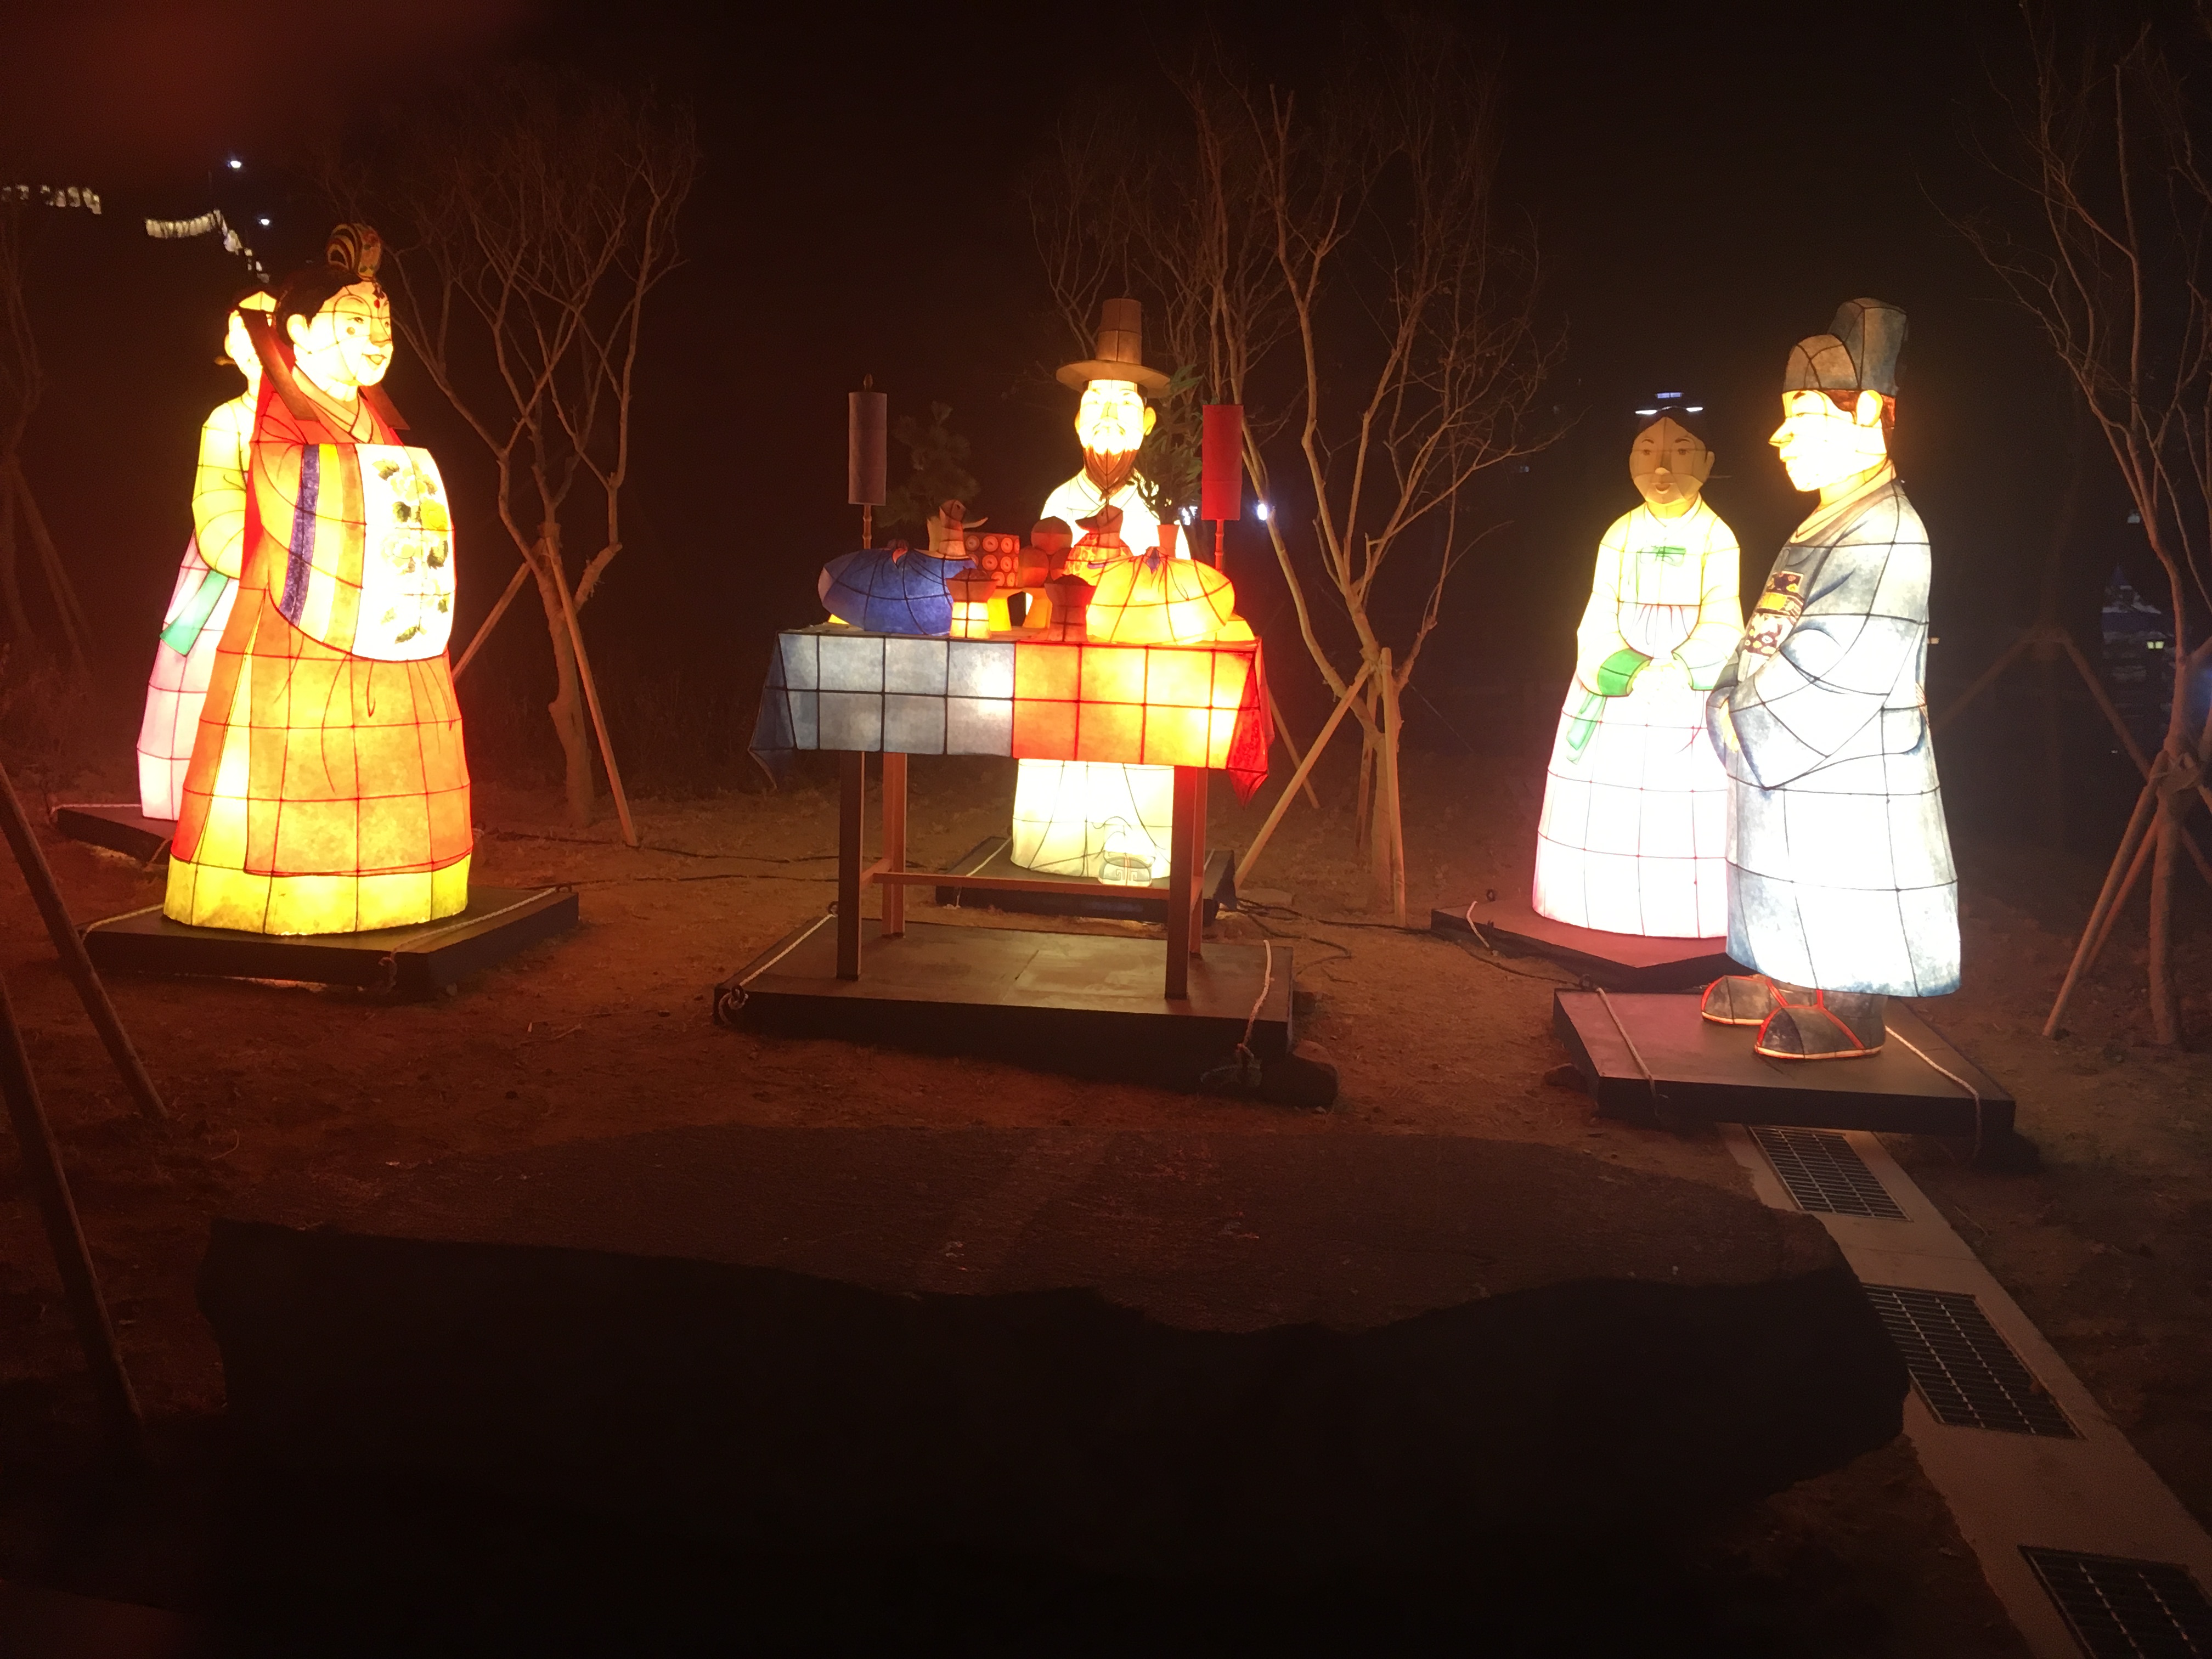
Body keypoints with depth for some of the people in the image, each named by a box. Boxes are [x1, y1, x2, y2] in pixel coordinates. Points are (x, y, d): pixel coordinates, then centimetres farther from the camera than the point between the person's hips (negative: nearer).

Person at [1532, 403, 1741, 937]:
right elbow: (1598, 620, 3)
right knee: (1606, 809, 3)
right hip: (1613, 690, 3)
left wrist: (1675, 672, -21)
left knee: (1687, 814, -7)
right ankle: (1605, 908, 14)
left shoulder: (1716, 538, -2)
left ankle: (1690, 918, 3)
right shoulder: (1619, 536, 7)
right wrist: (1627, 670, -14)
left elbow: (1721, 626, -9)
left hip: (1691, 688, -3)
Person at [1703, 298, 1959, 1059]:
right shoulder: (1828, 527, 15)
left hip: (1846, 780, -10)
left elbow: (1828, 668, -23)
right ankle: (1793, 987, 33)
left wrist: (1744, 720, -14)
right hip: (1788, 773, 10)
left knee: (1842, 911, 0)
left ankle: (1848, 1017, 11)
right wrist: (1731, 702, 6)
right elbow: (1763, 642, 19)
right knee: (1804, 912, 20)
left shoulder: (1885, 534, -19)